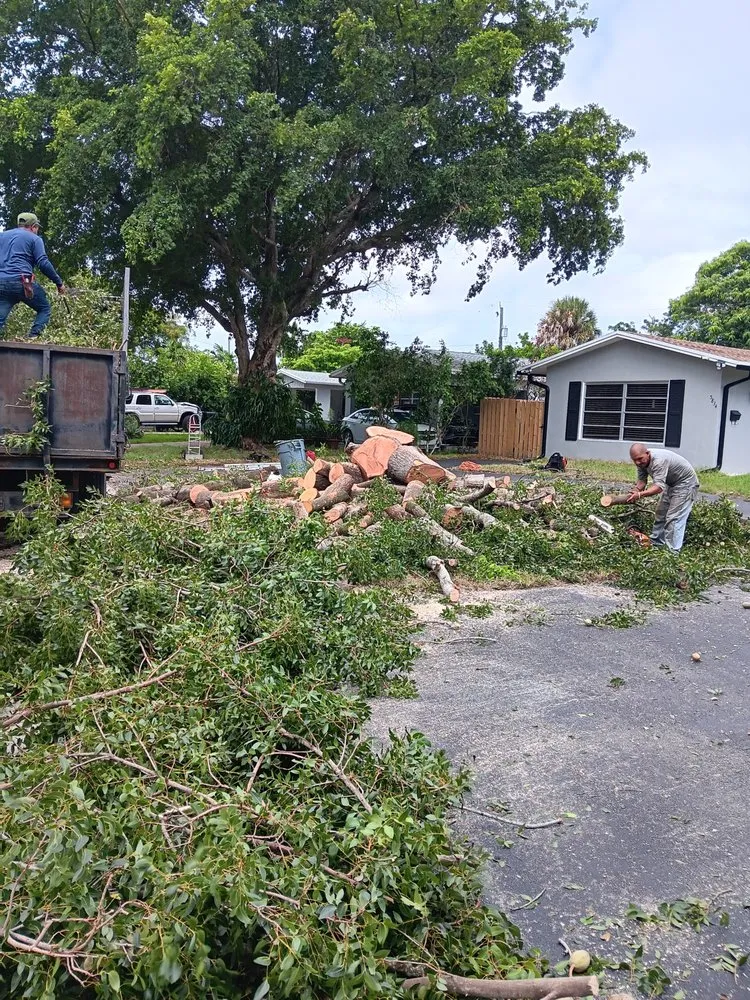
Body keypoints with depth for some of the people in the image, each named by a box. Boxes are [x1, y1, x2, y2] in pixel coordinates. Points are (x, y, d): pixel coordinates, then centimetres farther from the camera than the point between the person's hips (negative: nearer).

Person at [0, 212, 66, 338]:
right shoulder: (34, 239, 6)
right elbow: (43, 263, -5)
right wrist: (59, 282, 1)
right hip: (22, 281, -5)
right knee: (45, 309, 12)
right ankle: (32, 339, -9)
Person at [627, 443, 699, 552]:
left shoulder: (659, 460, -36)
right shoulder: (642, 461, -9)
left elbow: (659, 487, -43)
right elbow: (642, 480, -6)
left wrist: (640, 494, -51)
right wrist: (635, 492, -25)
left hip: (686, 484, -10)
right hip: (671, 484, 10)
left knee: (674, 518, -15)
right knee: (661, 514, 15)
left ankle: (672, 552, -16)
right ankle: (655, 543, 26)